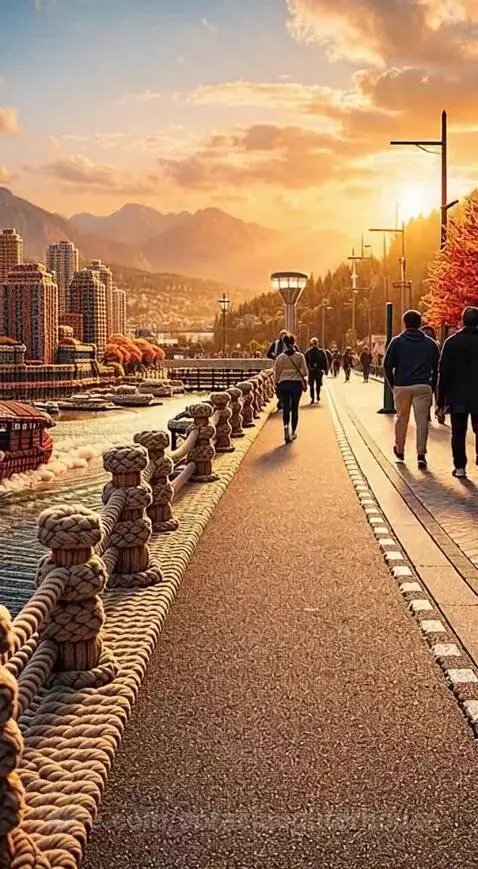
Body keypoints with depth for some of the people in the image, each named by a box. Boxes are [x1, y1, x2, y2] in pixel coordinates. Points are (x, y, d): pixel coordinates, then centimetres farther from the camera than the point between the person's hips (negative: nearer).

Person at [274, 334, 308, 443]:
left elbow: (276, 373, 2)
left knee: (285, 408, 1)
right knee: (294, 408, 12)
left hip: (283, 384, 0)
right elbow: (304, 372, -7)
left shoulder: (280, 357, -2)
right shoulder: (300, 356, -4)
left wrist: (277, 384, 14)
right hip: (296, 384, 0)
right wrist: (304, 382, 13)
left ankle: (286, 426, -27)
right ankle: (293, 432, 19)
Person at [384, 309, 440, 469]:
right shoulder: (430, 343, 7)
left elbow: (387, 365, -1)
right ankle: (421, 454, -9)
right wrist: (432, 387, 11)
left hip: (401, 386, 0)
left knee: (402, 418, 14)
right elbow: (437, 367, 7)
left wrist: (392, 384, 8)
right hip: (423, 387, 0)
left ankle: (400, 450, 27)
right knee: (422, 420, -1)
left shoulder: (397, 342, 1)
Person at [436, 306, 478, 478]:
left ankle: (460, 467, 7)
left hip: (457, 397, 0)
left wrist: (441, 402, 0)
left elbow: (443, 373, -4)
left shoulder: (451, 342, -3)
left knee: (458, 432, 8)